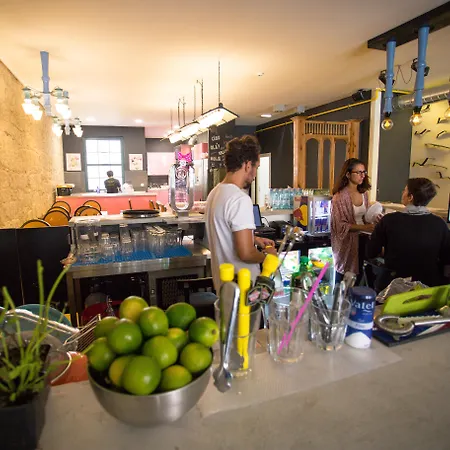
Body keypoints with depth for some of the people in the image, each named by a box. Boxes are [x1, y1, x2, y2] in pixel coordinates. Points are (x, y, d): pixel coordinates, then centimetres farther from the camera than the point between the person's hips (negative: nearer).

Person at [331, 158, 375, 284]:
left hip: (361, 240, 6)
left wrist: (373, 222, -5)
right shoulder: (340, 196, -13)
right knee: (344, 280, 5)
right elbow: (340, 225, -17)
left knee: (358, 277, 12)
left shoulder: (363, 193, 7)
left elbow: (365, 217, 16)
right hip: (347, 242, -6)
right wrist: (364, 227, -23)